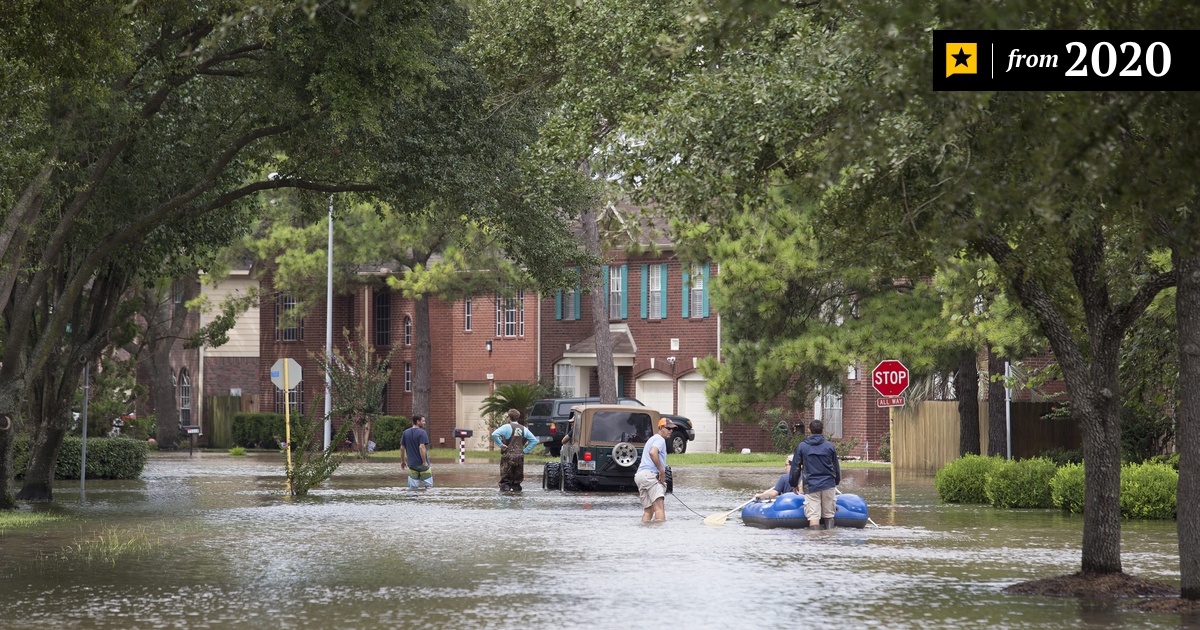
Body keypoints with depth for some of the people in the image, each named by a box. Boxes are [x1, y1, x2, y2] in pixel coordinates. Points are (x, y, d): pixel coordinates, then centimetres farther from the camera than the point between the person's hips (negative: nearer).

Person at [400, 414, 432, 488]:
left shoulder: (405, 433, 6)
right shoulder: (422, 433, -12)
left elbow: (402, 448, 8)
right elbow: (421, 447, -20)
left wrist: (402, 461, 17)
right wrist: (425, 462, -17)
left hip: (411, 464, 5)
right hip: (422, 463, -5)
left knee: (413, 486, 7)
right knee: (428, 485, 4)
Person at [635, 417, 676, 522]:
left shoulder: (653, 439, 30)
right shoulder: (660, 439, -3)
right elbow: (653, 453, -22)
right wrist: (662, 471, -18)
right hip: (650, 474, -10)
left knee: (648, 510, 8)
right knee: (659, 506, -21)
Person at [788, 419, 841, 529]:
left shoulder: (801, 446, 3)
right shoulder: (830, 446, 5)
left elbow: (795, 467, 6)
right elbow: (836, 468, 12)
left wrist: (794, 484, 19)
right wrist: (836, 482, 29)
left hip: (811, 486, -1)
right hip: (828, 485, 1)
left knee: (813, 515, -4)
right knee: (829, 515, 10)